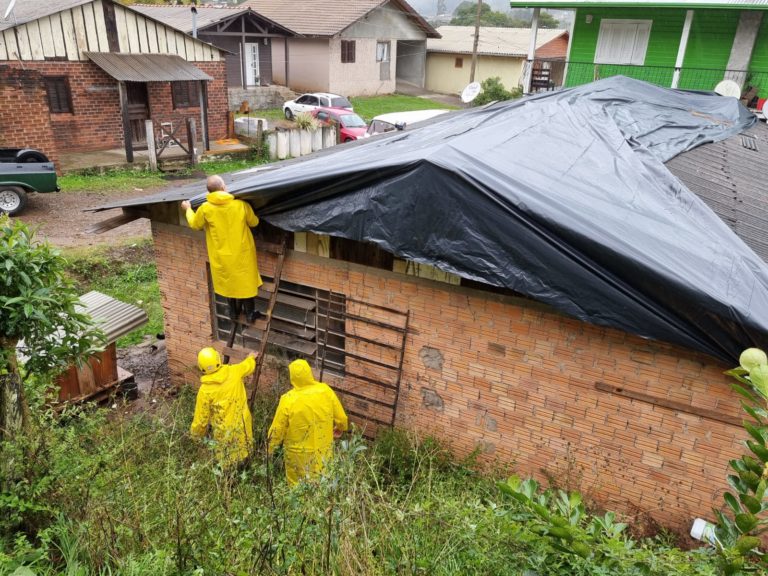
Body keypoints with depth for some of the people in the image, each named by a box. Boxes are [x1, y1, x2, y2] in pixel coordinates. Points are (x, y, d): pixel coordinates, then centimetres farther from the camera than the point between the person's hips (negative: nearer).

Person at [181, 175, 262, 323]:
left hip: (222, 255, 1)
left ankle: (234, 312, 32)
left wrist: (188, 209, 23)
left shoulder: (205, 208, -14)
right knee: (246, 282, 14)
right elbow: (254, 222, 1)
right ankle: (250, 313, 23)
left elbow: (194, 224, 5)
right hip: (242, 253, -1)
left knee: (228, 282, 20)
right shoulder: (241, 205, -15)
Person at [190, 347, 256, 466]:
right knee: (242, 446, 30)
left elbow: (201, 417, -13)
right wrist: (251, 358, 29)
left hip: (225, 429, -3)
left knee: (227, 458, 21)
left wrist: (195, 432, 6)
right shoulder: (234, 371, -18)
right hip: (242, 421, 4)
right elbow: (248, 366, 6)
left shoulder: (205, 390, -25)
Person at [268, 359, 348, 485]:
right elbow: (341, 418, -4)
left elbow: (277, 430, -13)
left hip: (299, 455, -3)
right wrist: (340, 428, 19)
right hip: (323, 451, 3)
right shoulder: (326, 390, -14)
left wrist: (269, 449, 5)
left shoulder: (288, 400, -23)